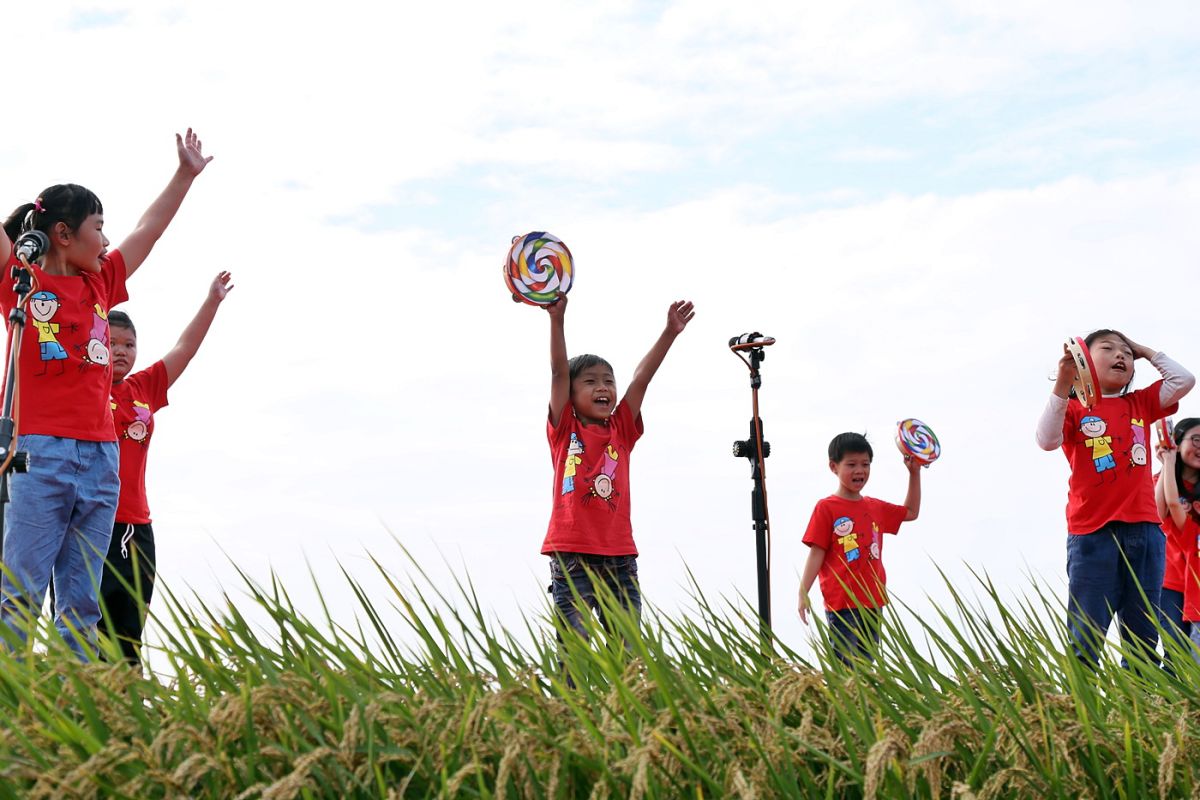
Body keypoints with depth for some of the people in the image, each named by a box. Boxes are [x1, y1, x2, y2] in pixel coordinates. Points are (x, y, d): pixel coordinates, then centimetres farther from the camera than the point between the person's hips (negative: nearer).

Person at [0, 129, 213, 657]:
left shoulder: (99, 286, 19)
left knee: (82, 603, 3)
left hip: (101, 457, 6)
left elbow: (148, 230, 29)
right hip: (42, 452, -6)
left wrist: (186, 173, 37)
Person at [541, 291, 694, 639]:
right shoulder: (564, 430, 5)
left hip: (619, 555, 4)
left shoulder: (621, 430, 13)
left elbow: (641, 378, 8)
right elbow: (559, 372, -3)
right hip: (572, 555, -3)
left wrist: (670, 332, 4)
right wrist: (557, 318, -12)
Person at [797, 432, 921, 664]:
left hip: (873, 602, 6)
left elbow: (911, 512, 30)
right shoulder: (826, 508, -4)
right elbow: (816, 553, -6)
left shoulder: (875, 507, 14)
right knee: (846, 667, -9)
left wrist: (914, 473, 22)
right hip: (841, 603, -6)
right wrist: (803, 593, -11)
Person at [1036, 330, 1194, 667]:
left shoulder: (1141, 404, 19)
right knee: (1086, 641, -8)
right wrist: (1063, 383, -18)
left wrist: (1146, 352, 16)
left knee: (1143, 641, 3)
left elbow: (1184, 380, 10)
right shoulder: (1074, 408, 7)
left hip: (1144, 529, 4)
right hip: (1092, 533, -4)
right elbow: (1047, 440, -11)